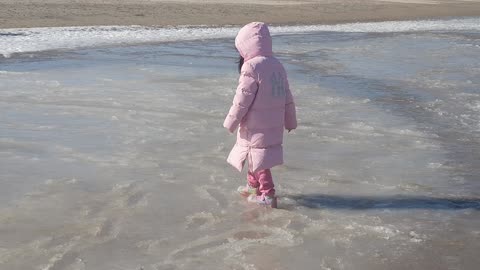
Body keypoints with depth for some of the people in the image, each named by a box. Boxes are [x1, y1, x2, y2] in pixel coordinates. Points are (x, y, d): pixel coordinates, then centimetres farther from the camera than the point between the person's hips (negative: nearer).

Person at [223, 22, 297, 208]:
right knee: (255, 154, 23)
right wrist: (290, 121, 22)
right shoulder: (277, 65, 8)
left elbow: (242, 99, -17)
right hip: (274, 124, 8)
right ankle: (253, 185, 37)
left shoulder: (251, 67, -18)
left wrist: (231, 122, -7)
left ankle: (267, 194, 2)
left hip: (256, 126, -8)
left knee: (258, 158, 1)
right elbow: (287, 97, 14)